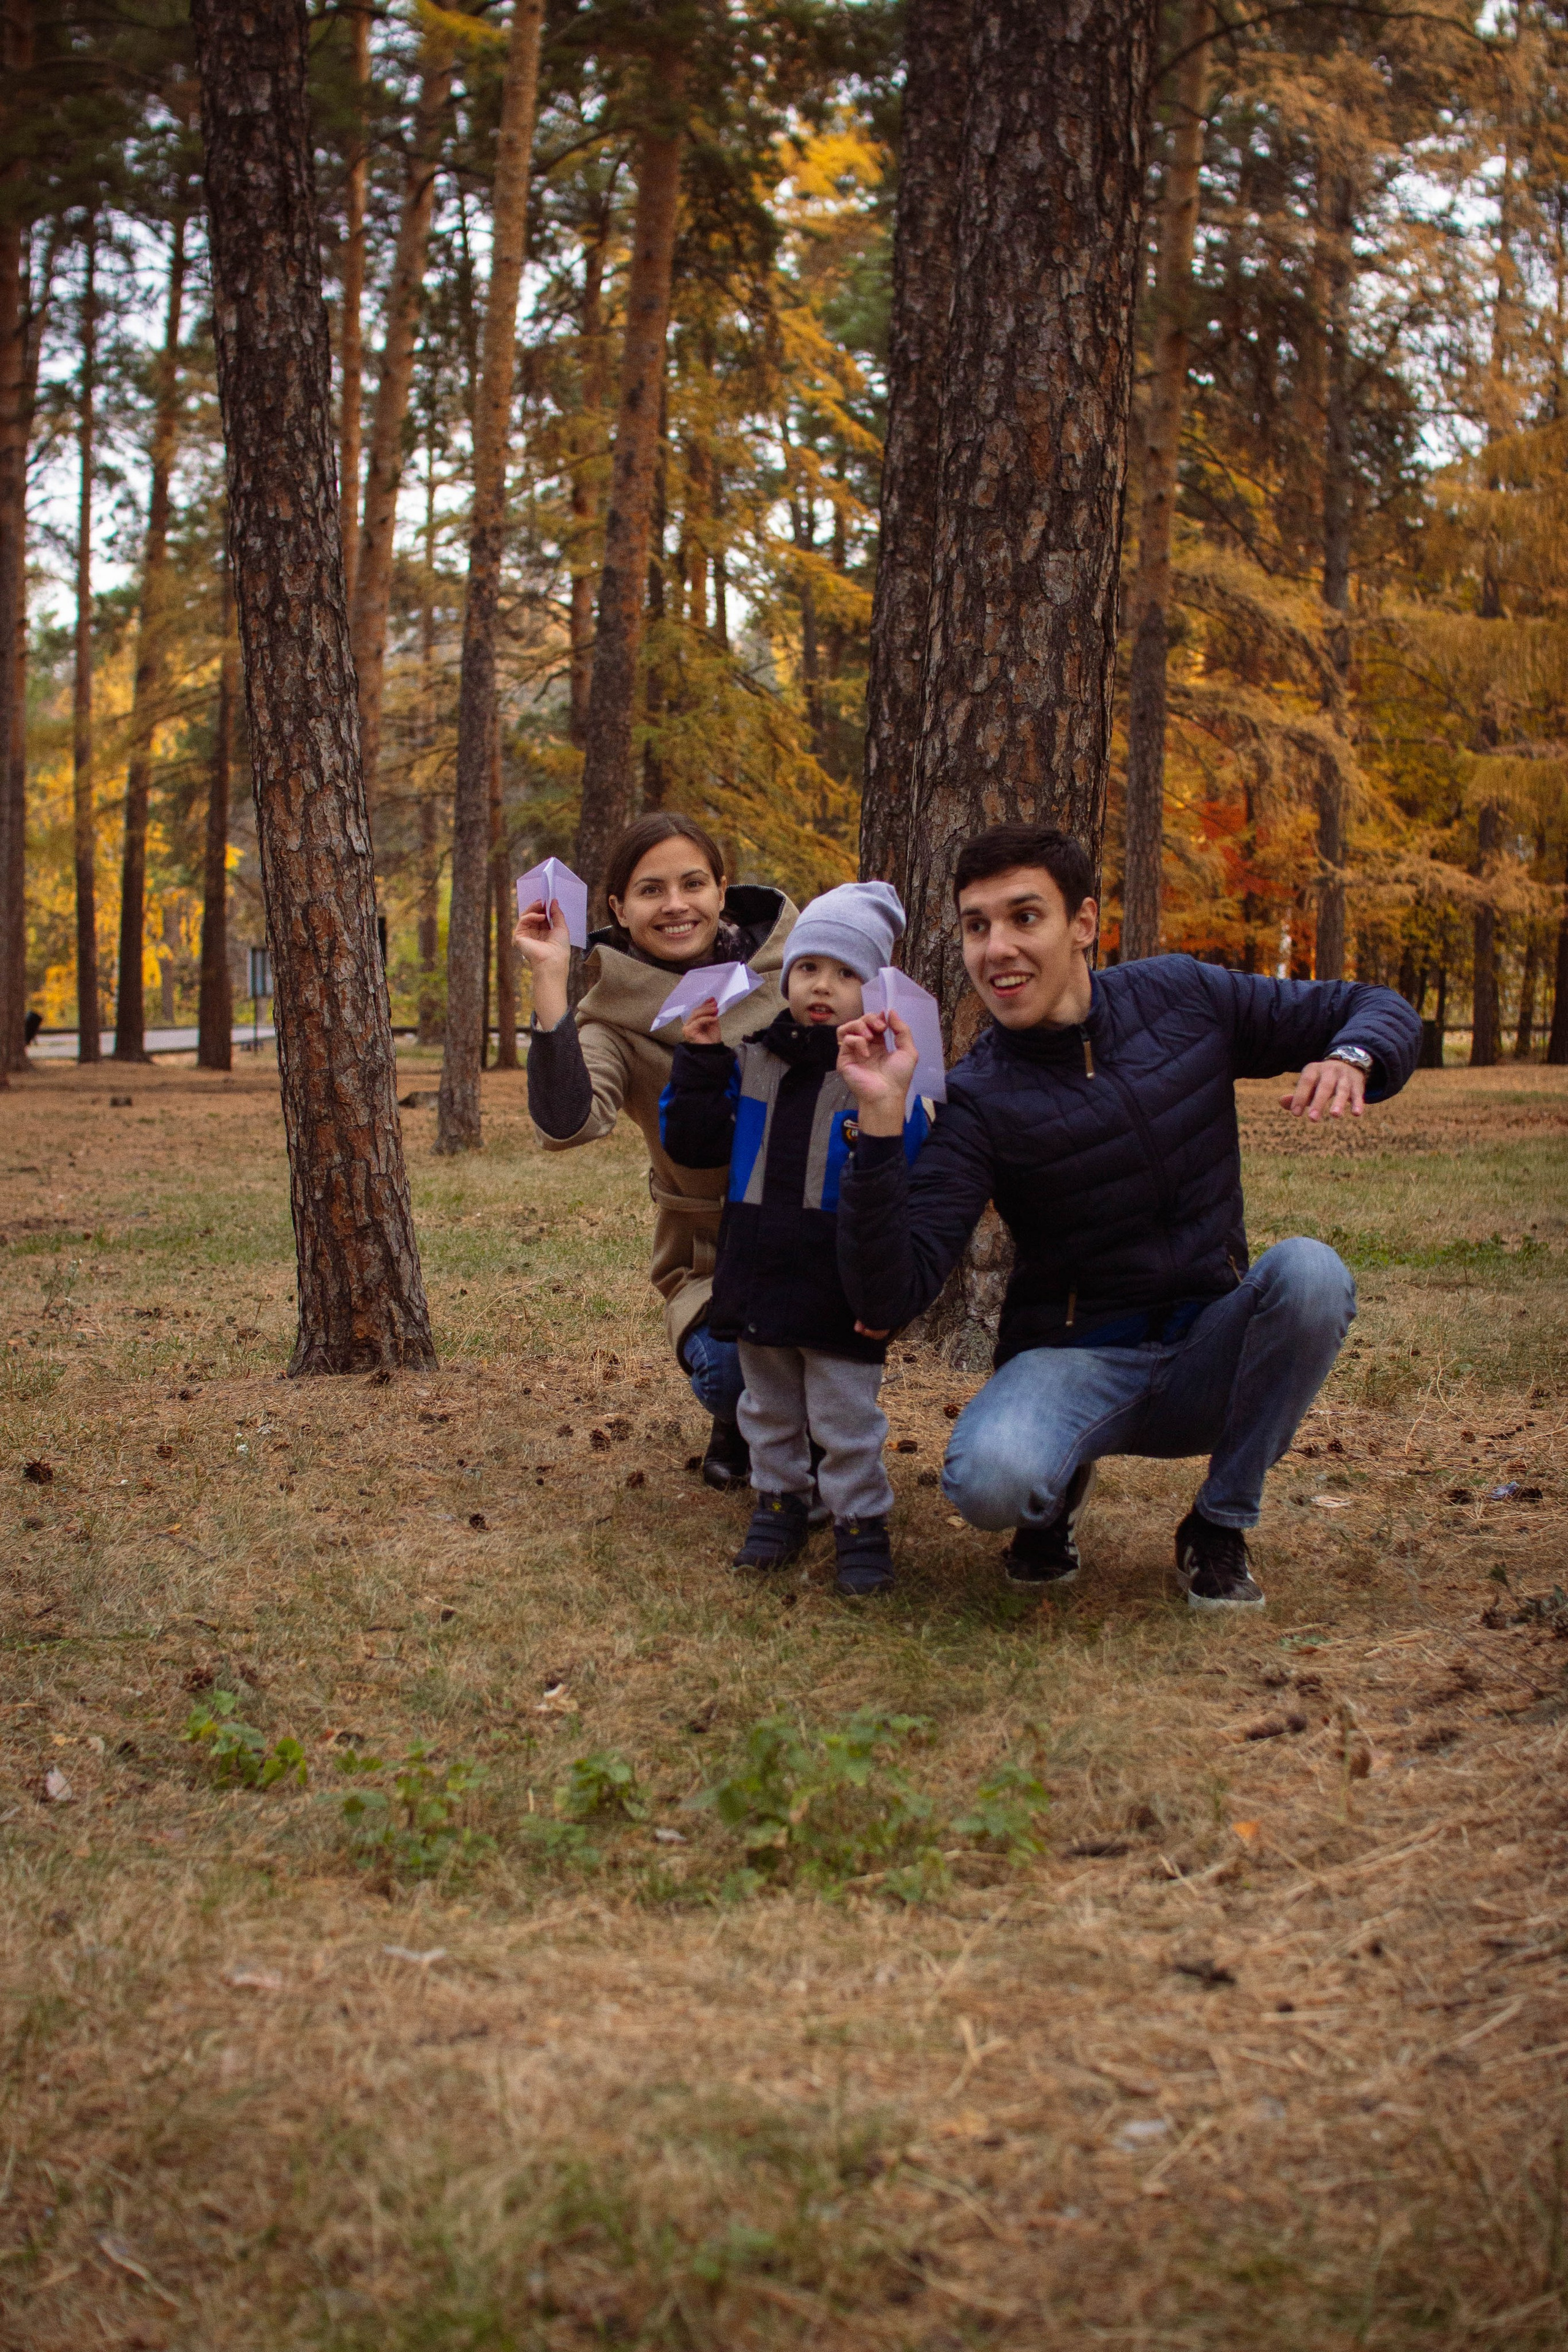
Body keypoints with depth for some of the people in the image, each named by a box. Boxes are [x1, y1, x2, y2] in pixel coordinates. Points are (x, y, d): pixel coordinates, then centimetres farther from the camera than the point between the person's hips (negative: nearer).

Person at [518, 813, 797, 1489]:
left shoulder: (788, 957, -2)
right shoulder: (616, 1015, -7)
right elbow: (566, 1123, -26)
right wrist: (550, 982, -30)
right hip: (717, 1249, -1)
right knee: (727, 1369, -29)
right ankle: (739, 1425, 12)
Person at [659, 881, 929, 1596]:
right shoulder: (750, 1062, 4)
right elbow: (693, 1144, 6)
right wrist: (699, 1064, -6)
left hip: (840, 1291, -4)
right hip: (757, 1279, 4)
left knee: (845, 1419, 3)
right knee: (769, 1408, 18)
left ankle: (860, 1523, 17)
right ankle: (779, 1503, 34)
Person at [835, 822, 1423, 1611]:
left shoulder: (1181, 997, -3)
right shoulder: (977, 1103, -12)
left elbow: (1379, 1011, 6)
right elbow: (888, 1295, -22)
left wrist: (1348, 1059, -19)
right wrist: (882, 1121, -33)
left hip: (1210, 1357, 3)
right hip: (1077, 1364, -3)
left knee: (1308, 1270, -29)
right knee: (988, 1480, -35)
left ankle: (1220, 1526, -8)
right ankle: (1058, 1489, 6)